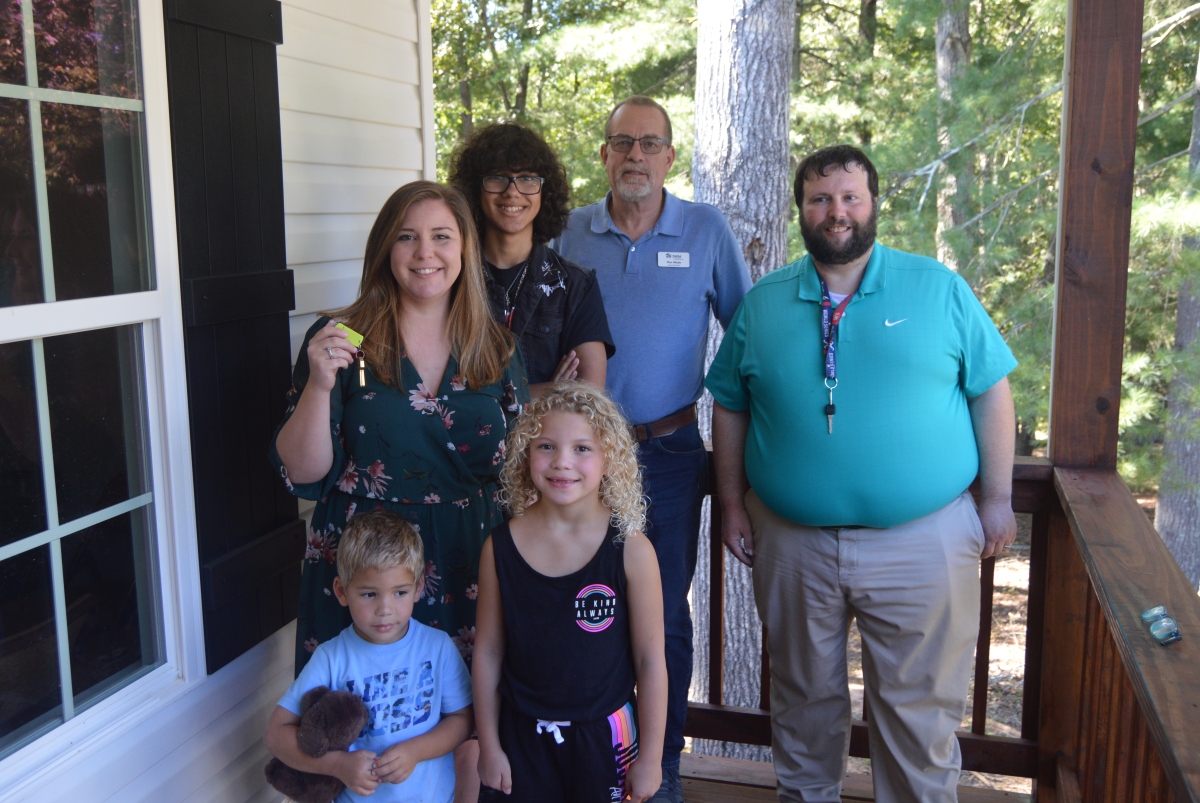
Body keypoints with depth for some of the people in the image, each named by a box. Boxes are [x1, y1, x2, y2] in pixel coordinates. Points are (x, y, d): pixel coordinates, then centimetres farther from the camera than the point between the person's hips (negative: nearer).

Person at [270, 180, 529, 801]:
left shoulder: (495, 349, 4)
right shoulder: (341, 340, -4)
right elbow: (301, 474, -7)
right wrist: (319, 385, -22)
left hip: (471, 574, 2)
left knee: (469, 745, 9)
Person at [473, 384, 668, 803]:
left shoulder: (631, 550, -14)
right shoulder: (500, 548, -8)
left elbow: (651, 661, -8)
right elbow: (488, 652, 0)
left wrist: (650, 756, -4)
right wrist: (489, 746, 4)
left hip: (604, 738, -1)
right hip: (522, 737, 2)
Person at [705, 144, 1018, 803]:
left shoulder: (939, 288, 0)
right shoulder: (762, 304, 5)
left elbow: (991, 391, 3)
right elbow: (730, 407, 9)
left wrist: (998, 497, -1)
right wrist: (732, 504, 5)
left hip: (922, 542, -2)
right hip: (792, 544, 2)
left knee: (919, 706, 7)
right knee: (804, 696, 17)